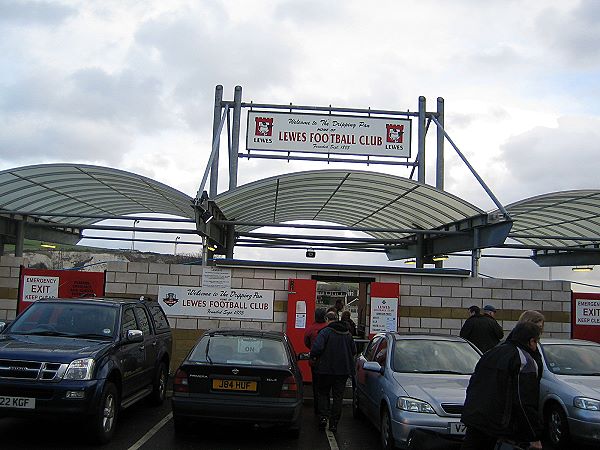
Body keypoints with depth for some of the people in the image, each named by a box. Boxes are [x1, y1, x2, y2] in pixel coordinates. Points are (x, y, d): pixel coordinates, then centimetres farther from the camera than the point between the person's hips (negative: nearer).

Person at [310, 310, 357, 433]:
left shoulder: (325, 332, -11)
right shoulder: (347, 333, 7)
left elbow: (317, 348, -23)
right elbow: (354, 351, 11)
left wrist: (313, 356, -3)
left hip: (327, 369, -4)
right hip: (343, 370, 4)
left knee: (323, 393, 13)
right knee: (338, 396, 8)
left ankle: (323, 417, -2)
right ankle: (334, 423, 8)